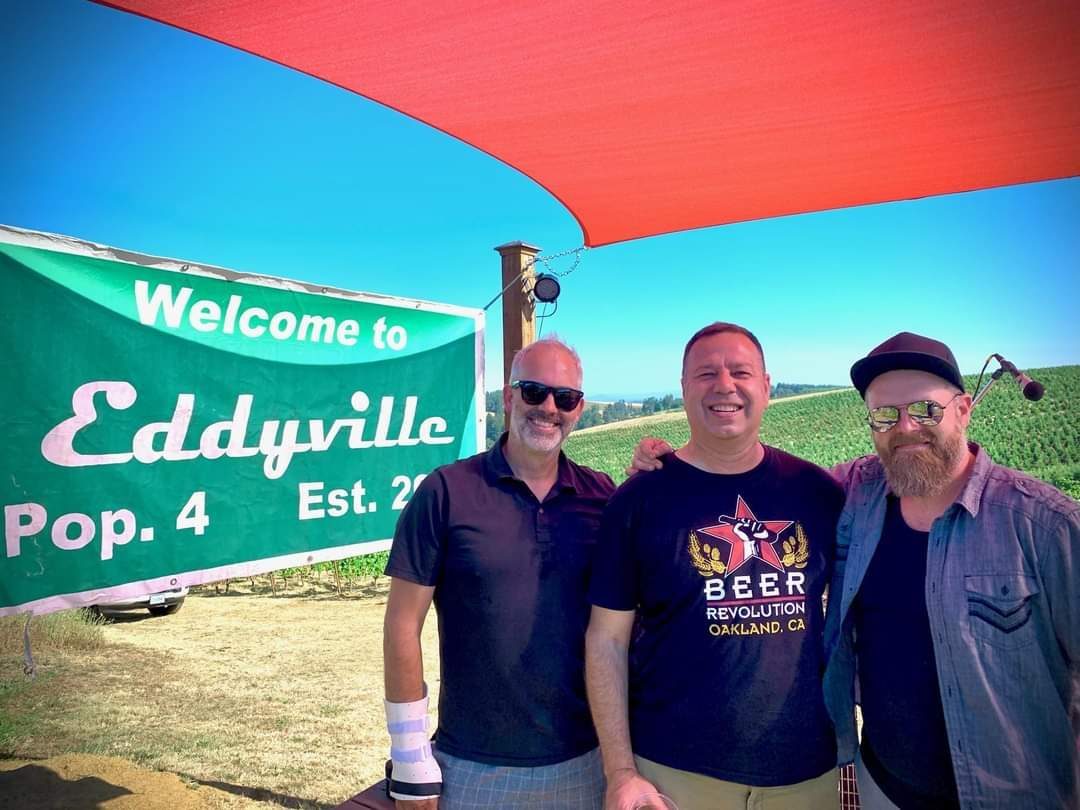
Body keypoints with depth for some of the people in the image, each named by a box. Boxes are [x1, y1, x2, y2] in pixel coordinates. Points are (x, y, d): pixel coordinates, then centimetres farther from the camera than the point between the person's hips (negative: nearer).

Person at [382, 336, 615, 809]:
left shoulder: (603, 496, -2)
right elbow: (403, 624, -8)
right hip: (473, 767, -2)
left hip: (585, 760, 3)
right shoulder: (446, 492, -10)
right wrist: (412, 762, -7)